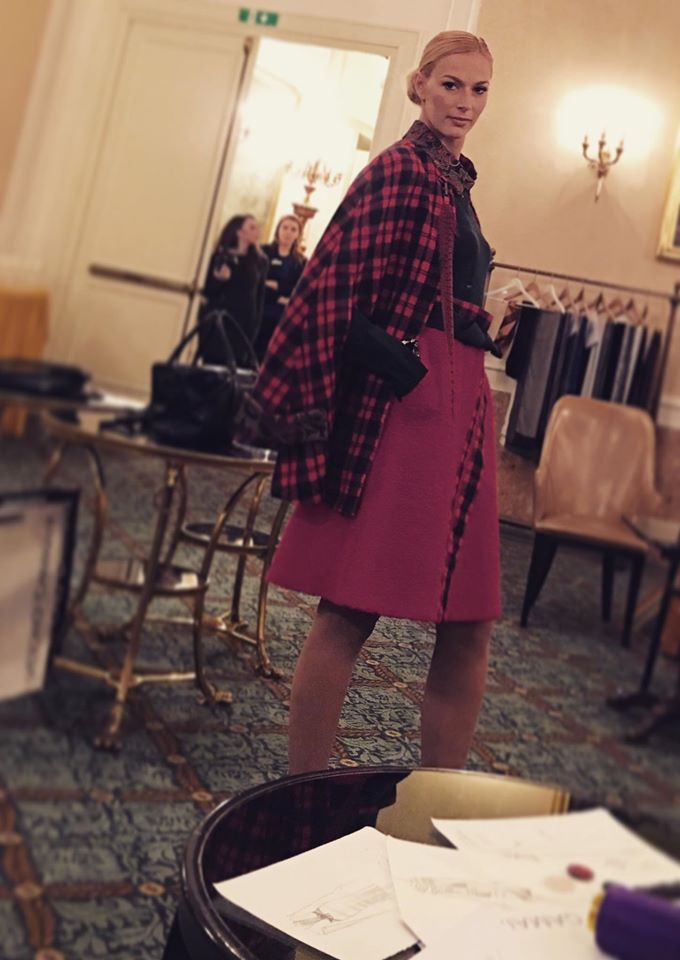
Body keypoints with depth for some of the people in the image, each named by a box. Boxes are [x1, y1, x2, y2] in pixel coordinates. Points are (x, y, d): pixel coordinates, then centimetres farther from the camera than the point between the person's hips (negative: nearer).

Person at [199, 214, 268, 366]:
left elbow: (260, 297, 8)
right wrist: (218, 279, -20)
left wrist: (254, 327, 2)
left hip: (244, 325, 1)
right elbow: (207, 291, 0)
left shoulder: (260, 261, 7)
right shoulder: (221, 256, 1)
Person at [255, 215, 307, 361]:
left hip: (285, 319, 1)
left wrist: (277, 286, -11)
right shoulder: (263, 252, 6)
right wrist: (279, 299, -13)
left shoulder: (301, 262, 10)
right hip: (259, 314, -1)